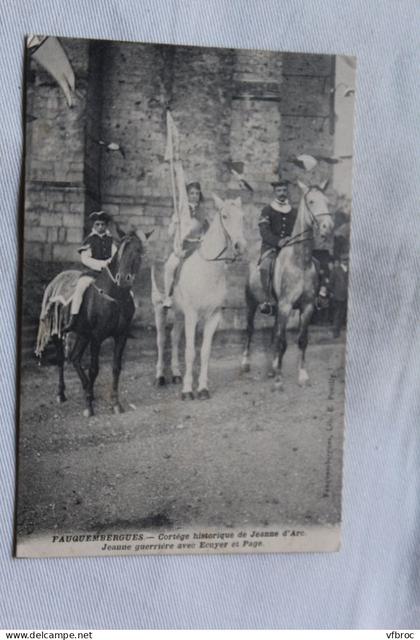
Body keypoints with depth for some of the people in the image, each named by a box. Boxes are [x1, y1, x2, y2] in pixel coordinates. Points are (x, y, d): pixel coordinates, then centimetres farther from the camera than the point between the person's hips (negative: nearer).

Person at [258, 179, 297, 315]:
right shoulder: (267, 211, 6)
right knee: (266, 266, -34)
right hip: (270, 247, -3)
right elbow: (264, 231, -7)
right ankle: (268, 300, -27)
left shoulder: (294, 212, 18)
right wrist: (278, 241, -23)